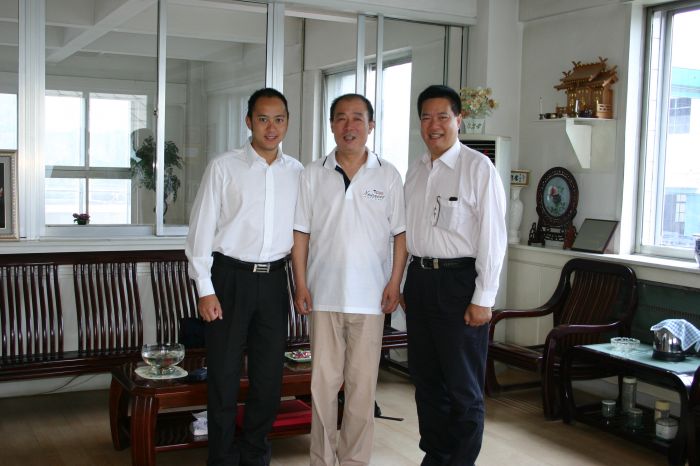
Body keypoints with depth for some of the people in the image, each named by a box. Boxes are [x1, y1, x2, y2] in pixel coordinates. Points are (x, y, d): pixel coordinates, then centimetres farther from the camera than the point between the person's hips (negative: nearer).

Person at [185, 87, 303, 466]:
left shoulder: (296, 173, 6)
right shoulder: (224, 167, -4)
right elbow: (202, 229, -4)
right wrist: (205, 290, -7)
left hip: (274, 280, 3)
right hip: (230, 277, -3)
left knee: (269, 375, 11)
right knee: (224, 375, 4)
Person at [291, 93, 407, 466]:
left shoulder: (388, 175, 4)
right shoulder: (313, 174, 6)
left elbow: (400, 234, 3)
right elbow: (301, 233, 5)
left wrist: (395, 283, -5)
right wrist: (300, 283, -1)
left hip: (370, 296, -1)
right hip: (324, 294, 1)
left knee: (362, 383, 5)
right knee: (323, 381, 7)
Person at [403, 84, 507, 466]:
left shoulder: (478, 168, -8)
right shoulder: (415, 171, 12)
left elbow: (492, 236, -11)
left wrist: (483, 299, -14)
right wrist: (404, 284, 12)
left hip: (459, 280, -6)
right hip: (419, 278, 7)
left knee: (463, 387, 1)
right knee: (426, 378, 15)